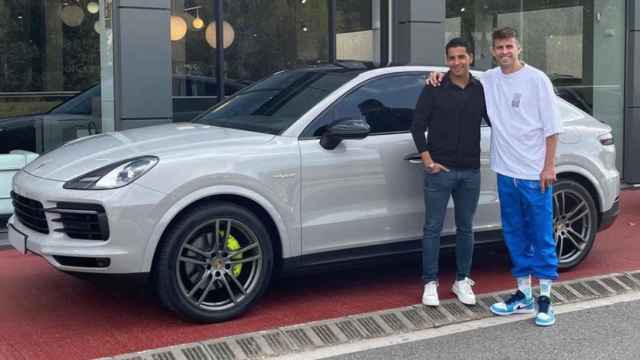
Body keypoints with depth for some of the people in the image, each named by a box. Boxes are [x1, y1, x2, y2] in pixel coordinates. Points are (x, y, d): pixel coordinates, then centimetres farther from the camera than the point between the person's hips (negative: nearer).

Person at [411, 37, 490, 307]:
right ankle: (430, 283, 11)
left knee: (465, 228, 10)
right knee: (433, 228, 1)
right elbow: (417, 126, -2)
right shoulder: (434, 90, -2)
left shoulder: (481, 90, 6)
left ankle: (462, 281, 22)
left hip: (470, 172, 3)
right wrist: (427, 160, -8)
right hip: (439, 170, -3)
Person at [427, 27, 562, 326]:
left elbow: (551, 127, -5)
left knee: (541, 235, 1)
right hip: (506, 172, 5)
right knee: (514, 235, 11)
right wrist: (439, 78, 0)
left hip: (535, 173, -5)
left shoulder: (537, 79, -6)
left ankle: (545, 298, 10)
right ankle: (524, 294, 22)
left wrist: (549, 166, -10)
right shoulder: (487, 80, 6)